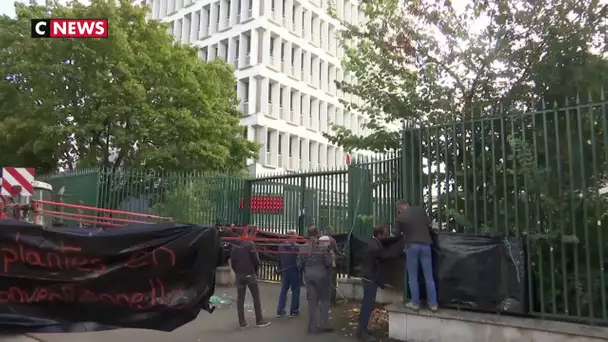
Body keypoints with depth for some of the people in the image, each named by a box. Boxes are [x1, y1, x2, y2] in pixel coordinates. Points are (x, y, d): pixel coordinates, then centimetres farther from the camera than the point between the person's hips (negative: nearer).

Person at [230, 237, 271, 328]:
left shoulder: (233, 246, 3)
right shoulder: (250, 244, -9)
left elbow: (232, 261, 4)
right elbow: (256, 259, -10)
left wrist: (237, 272, 14)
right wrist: (255, 270, 6)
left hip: (238, 275, 4)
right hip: (250, 274, -4)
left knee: (240, 298, 7)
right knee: (256, 297, 5)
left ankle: (242, 322, 7)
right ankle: (259, 321, 8)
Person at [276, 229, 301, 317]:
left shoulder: (281, 247, 2)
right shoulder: (296, 247, -15)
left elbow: (278, 260, 10)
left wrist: (279, 269, 19)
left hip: (284, 271, 5)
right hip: (294, 271, -5)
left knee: (283, 291, 14)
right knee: (295, 291, 5)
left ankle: (280, 311, 14)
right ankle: (294, 311, 7)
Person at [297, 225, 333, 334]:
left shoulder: (303, 247, -2)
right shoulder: (323, 246, -12)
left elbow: (299, 264, 0)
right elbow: (328, 262, -15)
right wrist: (327, 269, 7)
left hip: (309, 275, 3)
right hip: (322, 275, -3)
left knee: (312, 300, 10)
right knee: (324, 299, 12)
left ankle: (312, 326, 13)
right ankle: (323, 324, 10)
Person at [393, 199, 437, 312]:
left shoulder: (400, 217, -2)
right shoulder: (421, 210, 4)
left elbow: (397, 233, 7)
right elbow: (429, 225, 11)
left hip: (411, 246, -3)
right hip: (425, 245, 3)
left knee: (413, 277, 8)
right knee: (429, 276, 7)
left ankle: (415, 303, 10)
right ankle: (433, 304, 10)